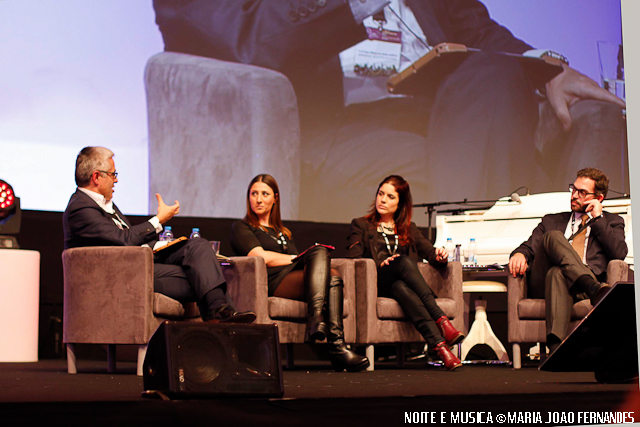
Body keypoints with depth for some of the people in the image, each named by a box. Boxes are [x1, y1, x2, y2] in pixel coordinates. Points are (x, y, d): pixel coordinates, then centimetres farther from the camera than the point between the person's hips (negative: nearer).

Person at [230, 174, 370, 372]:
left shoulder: (283, 233, 36)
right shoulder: (241, 228, 16)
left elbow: (295, 263, 20)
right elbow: (262, 257, -3)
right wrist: (298, 258, 4)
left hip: (297, 278, 6)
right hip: (273, 282, -6)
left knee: (333, 277, -26)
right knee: (319, 251, -26)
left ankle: (337, 346, -43)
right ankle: (316, 317, -46)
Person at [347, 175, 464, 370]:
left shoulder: (409, 229, 29)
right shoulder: (361, 225, 20)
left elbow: (430, 253, 16)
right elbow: (354, 261, 5)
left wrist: (440, 256, -8)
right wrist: (380, 264, -13)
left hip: (402, 283, 2)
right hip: (377, 284, -2)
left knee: (400, 287, -39)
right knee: (403, 261, -36)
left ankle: (438, 345, -58)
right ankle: (441, 321, -52)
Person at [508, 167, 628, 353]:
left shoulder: (612, 221, 26)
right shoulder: (551, 221, 33)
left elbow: (619, 254, 6)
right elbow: (530, 247, 18)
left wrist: (598, 219, 9)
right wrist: (520, 254, -8)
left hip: (581, 288, -2)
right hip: (543, 284, 2)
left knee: (557, 274, -39)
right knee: (553, 237, -29)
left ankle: (556, 345, -63)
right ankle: (596, 290, -52)